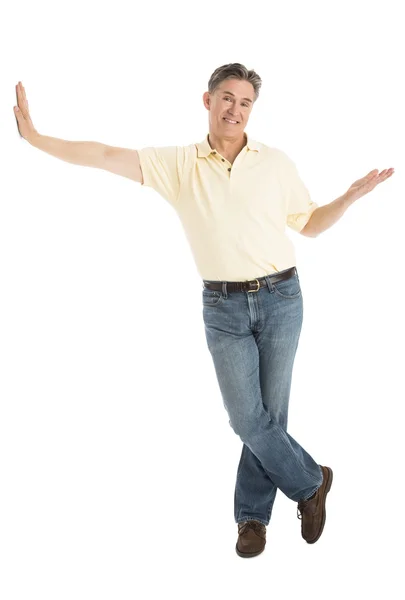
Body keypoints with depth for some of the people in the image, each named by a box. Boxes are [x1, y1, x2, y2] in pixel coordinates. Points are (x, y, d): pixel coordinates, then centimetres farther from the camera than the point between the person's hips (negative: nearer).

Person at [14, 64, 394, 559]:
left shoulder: (276, 162, 3)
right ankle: (311, 482, 24)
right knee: (247, 418, -1)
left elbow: (309, 225, 13)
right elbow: (106, 156, -6)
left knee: (269, 413, 5)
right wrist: (34, 137, -14)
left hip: (280, 298, 0)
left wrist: (353, 194, 0)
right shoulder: (179, 163, 1)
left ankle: (252, 514, 25)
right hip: (223, 306, 0)